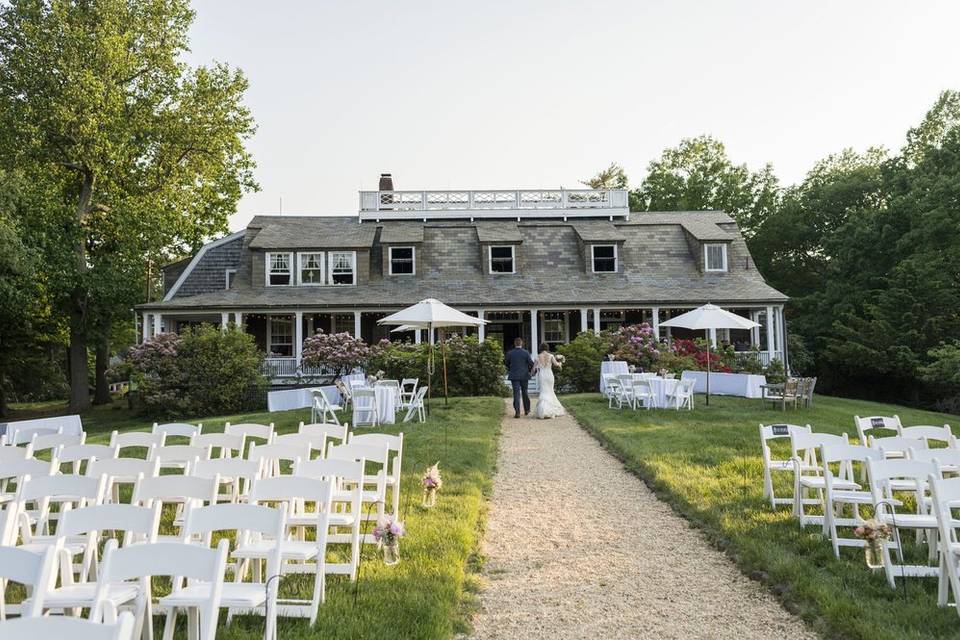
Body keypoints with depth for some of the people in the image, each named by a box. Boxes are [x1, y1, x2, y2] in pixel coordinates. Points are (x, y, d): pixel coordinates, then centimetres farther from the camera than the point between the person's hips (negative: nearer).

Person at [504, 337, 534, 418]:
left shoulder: (510, 353, -3)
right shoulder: (526, 352, -6)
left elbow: (506, 363, 7)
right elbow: (531, 363, -6)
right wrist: (529, 370, 13)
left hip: (514, 376, -1)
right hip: (524, 375, 1)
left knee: (516, 393, -2)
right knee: (525, 392, 16)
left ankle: (517, 412, -10)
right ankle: (527, 410, 25)